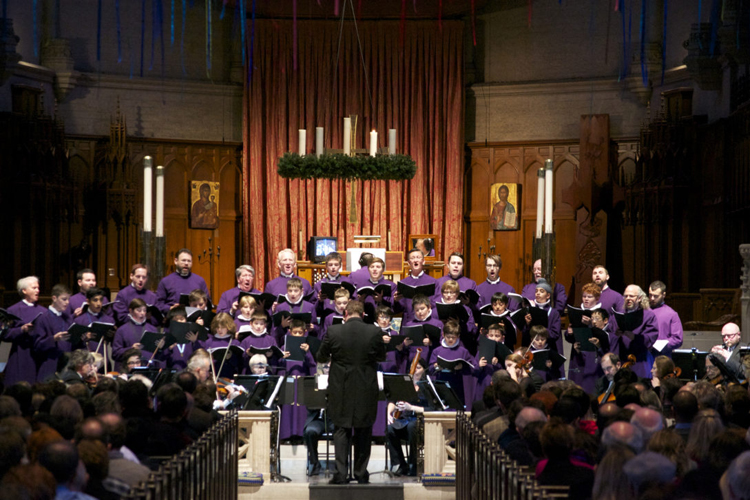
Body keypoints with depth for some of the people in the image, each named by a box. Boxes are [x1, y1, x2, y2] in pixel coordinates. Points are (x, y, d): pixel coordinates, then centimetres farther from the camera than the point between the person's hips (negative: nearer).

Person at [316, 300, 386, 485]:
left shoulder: (334, 332, -10)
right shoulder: (374, 332, -10)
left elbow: (321, 357, 4)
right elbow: (382, 357, 6)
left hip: (341, 391, -1)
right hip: (366, 391, 1)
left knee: (341, 431, 8)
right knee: (363, 433, 13)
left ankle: (341, 474, 2)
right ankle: (361, 474, 17)